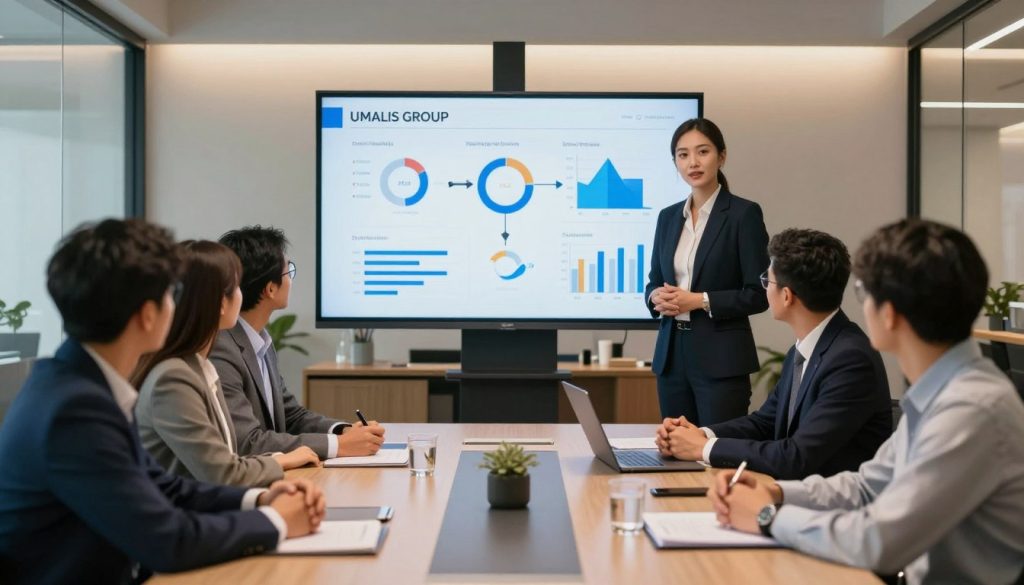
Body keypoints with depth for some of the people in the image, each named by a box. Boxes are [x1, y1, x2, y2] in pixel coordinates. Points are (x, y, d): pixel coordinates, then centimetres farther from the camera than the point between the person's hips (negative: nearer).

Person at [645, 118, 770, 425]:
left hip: (721, 358, -5)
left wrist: (699, 300, -17)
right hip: (671, 354, 6)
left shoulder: (744, 213, -6)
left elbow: (758, 294, -9)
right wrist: (657, 297, -6)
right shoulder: (668, 216, 11)